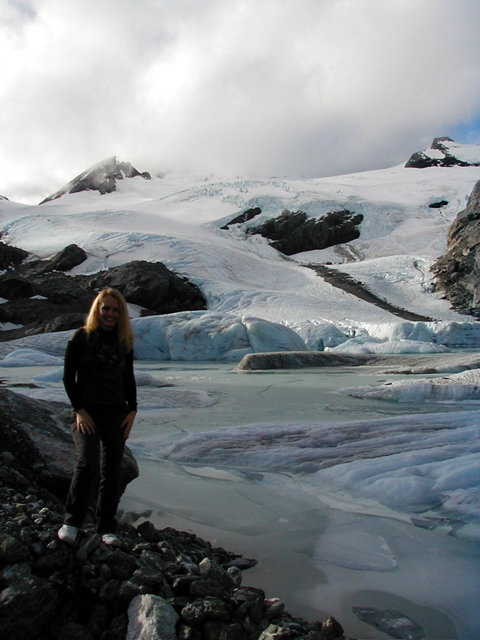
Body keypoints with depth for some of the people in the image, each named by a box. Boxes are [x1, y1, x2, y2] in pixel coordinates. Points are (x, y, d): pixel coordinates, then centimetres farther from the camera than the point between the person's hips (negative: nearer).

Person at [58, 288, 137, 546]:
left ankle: (106, 527, 15)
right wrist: (79, 410, -10)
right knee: (87, 463, -20)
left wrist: (132, 410, 4)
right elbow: (68, 378, -1)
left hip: (117, 413, 3)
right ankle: (72, 521, -1)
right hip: (87, 412, -3)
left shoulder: (124, 341, 9)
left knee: (112, 471, 3)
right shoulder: (80, 338, -1)